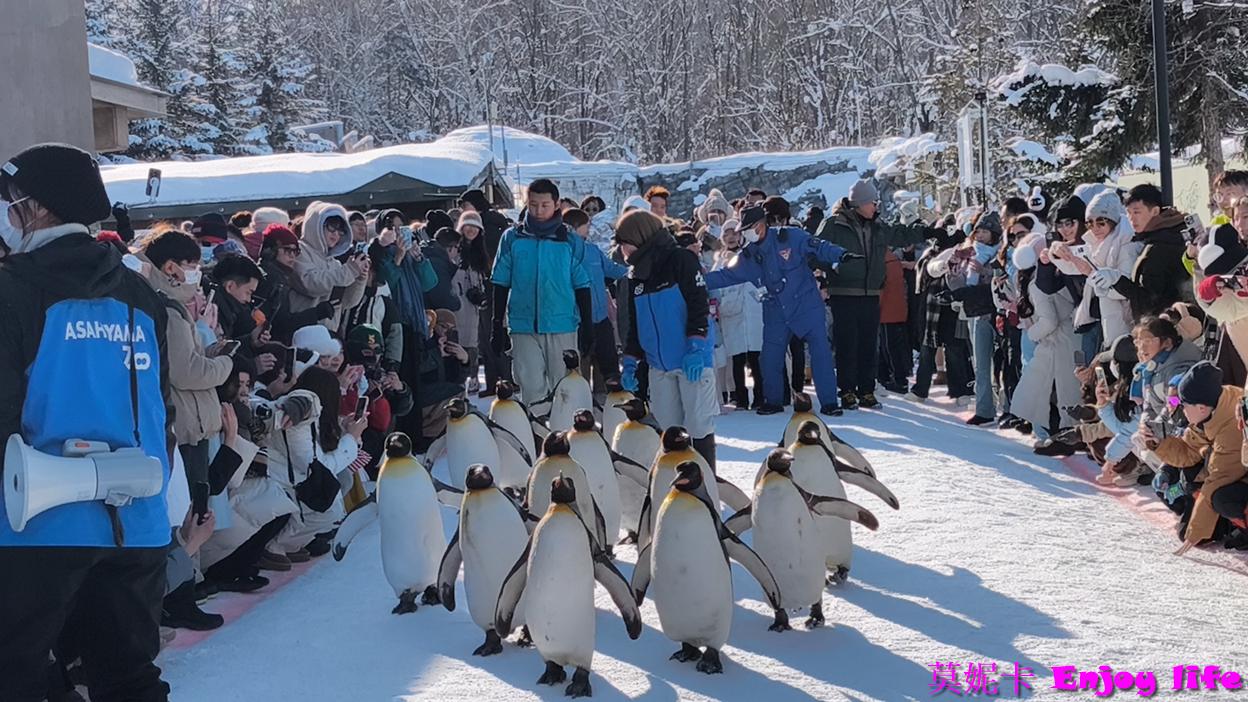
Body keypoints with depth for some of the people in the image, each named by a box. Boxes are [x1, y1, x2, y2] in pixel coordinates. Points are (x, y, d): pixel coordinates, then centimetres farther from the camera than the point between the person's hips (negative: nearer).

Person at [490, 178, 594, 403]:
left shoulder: (571, 242, 4)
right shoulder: (512, 238, 5)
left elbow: (582, 288, 7)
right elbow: (501, 285, 8)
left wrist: (586, 328, 4)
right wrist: (498, 326, 6)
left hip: (563, 327, 0)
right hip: (523, 327, 0)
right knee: (531, 388, -1)